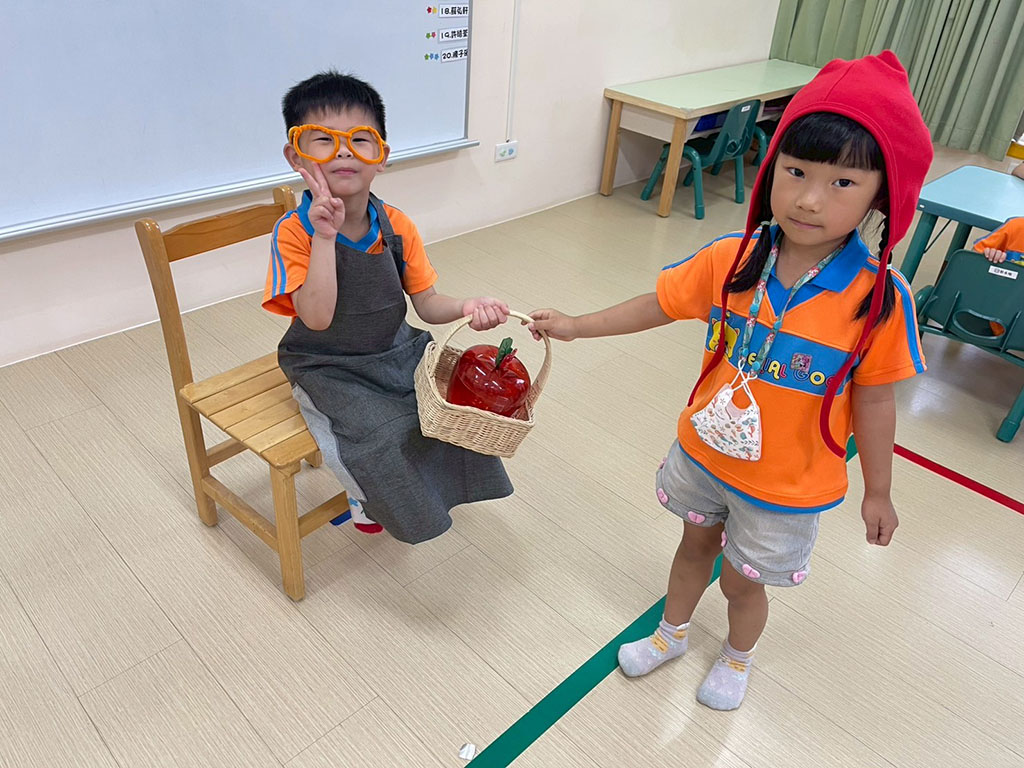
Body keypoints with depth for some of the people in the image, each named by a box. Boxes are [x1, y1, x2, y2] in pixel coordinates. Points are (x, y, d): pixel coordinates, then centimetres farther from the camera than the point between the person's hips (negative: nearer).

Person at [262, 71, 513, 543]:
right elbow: (317, 318, -28)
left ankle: (432, 481, 22)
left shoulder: (397, 227, -5)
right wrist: (325, 236, -33)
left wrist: (465, 307, -24)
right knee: (373, 438, -25)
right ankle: (366, 497, 14)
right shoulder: (294, 231, -17)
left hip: (396, 352, 5)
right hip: (329, 370, -4)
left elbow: (427, 304, -2)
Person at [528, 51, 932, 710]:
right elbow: (659, 305, -3)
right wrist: (576, 325, -3)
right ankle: (672, 632, 58)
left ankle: (739, 656, 56)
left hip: (787, 484, -2)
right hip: (704, 452, 3)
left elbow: (873, 399, -12)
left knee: (743, 580, 20)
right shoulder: (732, 261, -18)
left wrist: (878, 492, -1)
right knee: (696, 544, 27)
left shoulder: (880, 297, -23)